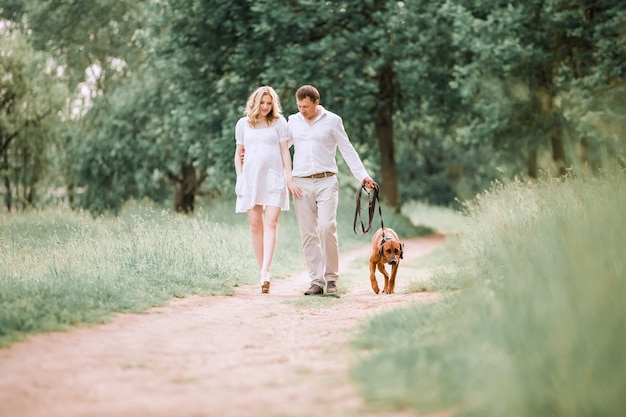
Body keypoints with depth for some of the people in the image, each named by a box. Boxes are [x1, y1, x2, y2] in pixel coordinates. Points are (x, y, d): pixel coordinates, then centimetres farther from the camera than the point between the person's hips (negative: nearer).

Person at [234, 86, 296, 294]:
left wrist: (289, 177, -2)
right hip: (251, 178, 2)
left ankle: (265, 273, -22)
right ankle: (262, 271, 6)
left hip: (274, 178, -2)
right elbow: (238, 154, 15)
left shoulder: (279, 122, 7)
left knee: (270, 224, -13)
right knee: (255, 225, 0)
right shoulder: (243, 124, 11)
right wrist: (239, 178, 6)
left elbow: (285, 151, 5)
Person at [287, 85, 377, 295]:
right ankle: (316, 281, 2)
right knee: (308, 234, -1)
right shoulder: (293, 122, 9)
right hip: (301, 184, 2)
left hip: (326, 182, -2)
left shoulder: (332, 120, 3)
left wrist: (363, 176, -3)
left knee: (327, 228, -15)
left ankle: (331, 278, -3)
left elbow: (347, 150, 4)